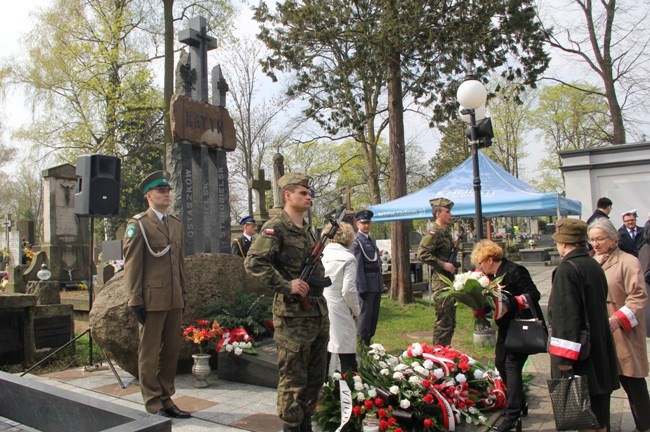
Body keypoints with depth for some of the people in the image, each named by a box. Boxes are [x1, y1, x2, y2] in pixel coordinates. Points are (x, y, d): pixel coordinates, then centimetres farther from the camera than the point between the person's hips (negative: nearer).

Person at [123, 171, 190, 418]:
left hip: (174, 300, 6)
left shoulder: (176, 225, 15)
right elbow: (132, 265, -8)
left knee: (171, 351, 12)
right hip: (152, 300, -6)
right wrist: (135, 300, -11)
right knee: (149, 354, 5)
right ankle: (154, 405, 16)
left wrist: (183, 295, 15)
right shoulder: (138, 224, -4)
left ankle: (166, 398, 25)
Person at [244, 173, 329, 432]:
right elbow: (253, 262, -22)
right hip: (293, 315, -8)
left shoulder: (308, 229, 16)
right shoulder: (275, 227, -10)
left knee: (316, 375, 16)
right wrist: (286, 285, -23)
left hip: (319, 312, 9)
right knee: (293, 378, 1)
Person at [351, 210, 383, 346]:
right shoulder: (357, 241, -9)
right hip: (367, 284, -8)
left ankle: (369, 341, 24)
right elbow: (358, 266, -15)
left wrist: (381, 283, 17)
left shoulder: (371, 240, 18)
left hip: (377, 284, 8)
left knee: (374, 315, 13)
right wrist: (362, 287, -19)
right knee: (365, 314, -2)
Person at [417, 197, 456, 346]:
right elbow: (422, 253, -25)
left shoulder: (446, 232, 16)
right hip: (440, 282, -10)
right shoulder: (434, 233, -14)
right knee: (443, 321, -6)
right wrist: (443, 265, -22)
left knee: (451, 322, 15)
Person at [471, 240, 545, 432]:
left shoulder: (514, 271, -19)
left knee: (512, 366, -11)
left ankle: (513, 416, -6)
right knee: (500, 362, 14)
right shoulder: (492, 275, 8)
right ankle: (519, 404, 32)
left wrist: (510, 304, -33)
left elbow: (533, 295, -24)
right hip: (506, 327, 10)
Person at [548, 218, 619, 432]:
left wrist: (564, 356, -20)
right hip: (599, 348, 9)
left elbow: (565, 315, -23)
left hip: (576, 350, -9)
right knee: (597, 398, 19)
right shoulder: (595, 266, 8)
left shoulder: (566, 269, -20)